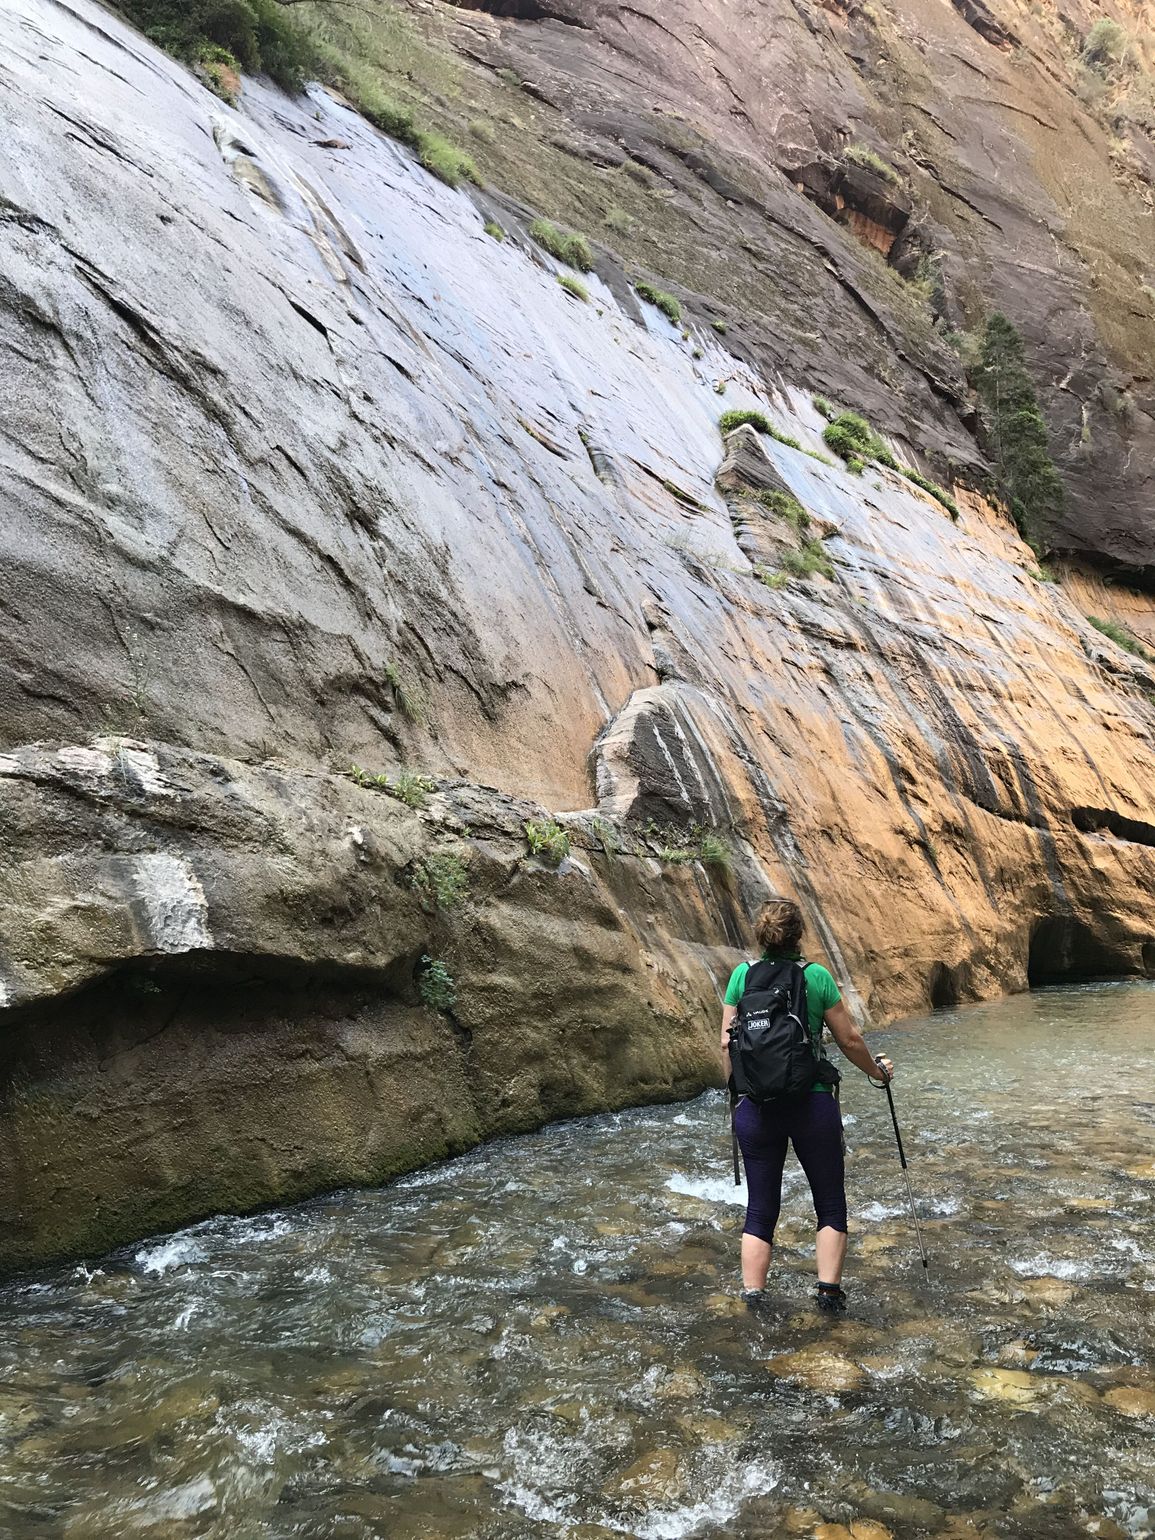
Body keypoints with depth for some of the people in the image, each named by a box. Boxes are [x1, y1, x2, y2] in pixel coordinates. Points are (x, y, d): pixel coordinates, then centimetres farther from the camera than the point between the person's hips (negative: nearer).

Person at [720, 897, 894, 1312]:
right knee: (831, 1202, 16)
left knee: (760, 1207, 12)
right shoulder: (817, 976, -4)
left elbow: (727, 1043, 1)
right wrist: (877, 1071, 20)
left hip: (756, 1107, 2)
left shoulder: (742, 975, -1)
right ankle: (829, 1289, 11)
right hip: (812, 1104, -2)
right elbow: (849, 1039, 2)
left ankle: (752, 1294, 8)